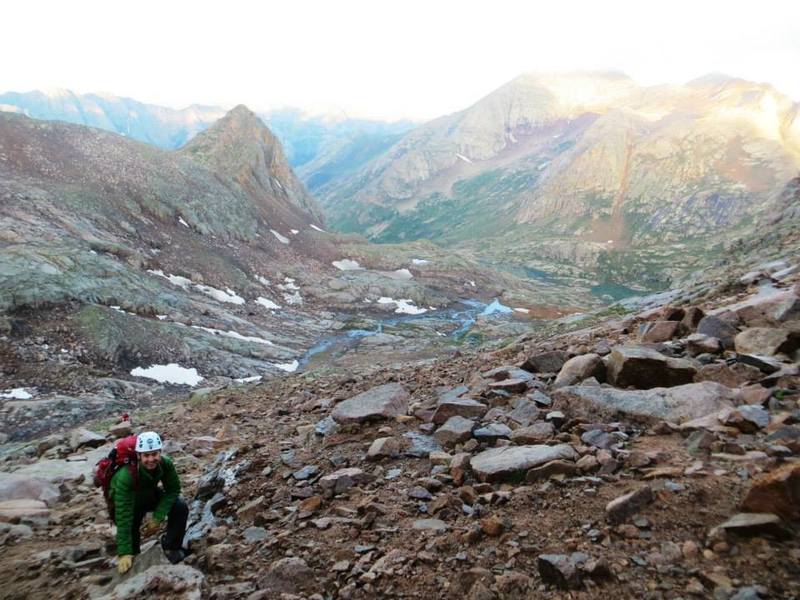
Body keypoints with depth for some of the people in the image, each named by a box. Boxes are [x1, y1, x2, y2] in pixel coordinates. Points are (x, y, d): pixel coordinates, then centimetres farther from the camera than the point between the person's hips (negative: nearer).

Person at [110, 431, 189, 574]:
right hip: (127, 501, -2)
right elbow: (123, 516, -38)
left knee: (181, 508, -18)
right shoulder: (126, 475, -39)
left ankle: (171, 546, 4)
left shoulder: (165, 463, -30)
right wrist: (124, 553, -37)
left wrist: (158, 517, -26)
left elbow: (173, 489, -15)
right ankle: (133, 554, 9)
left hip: (150, 494, 2)